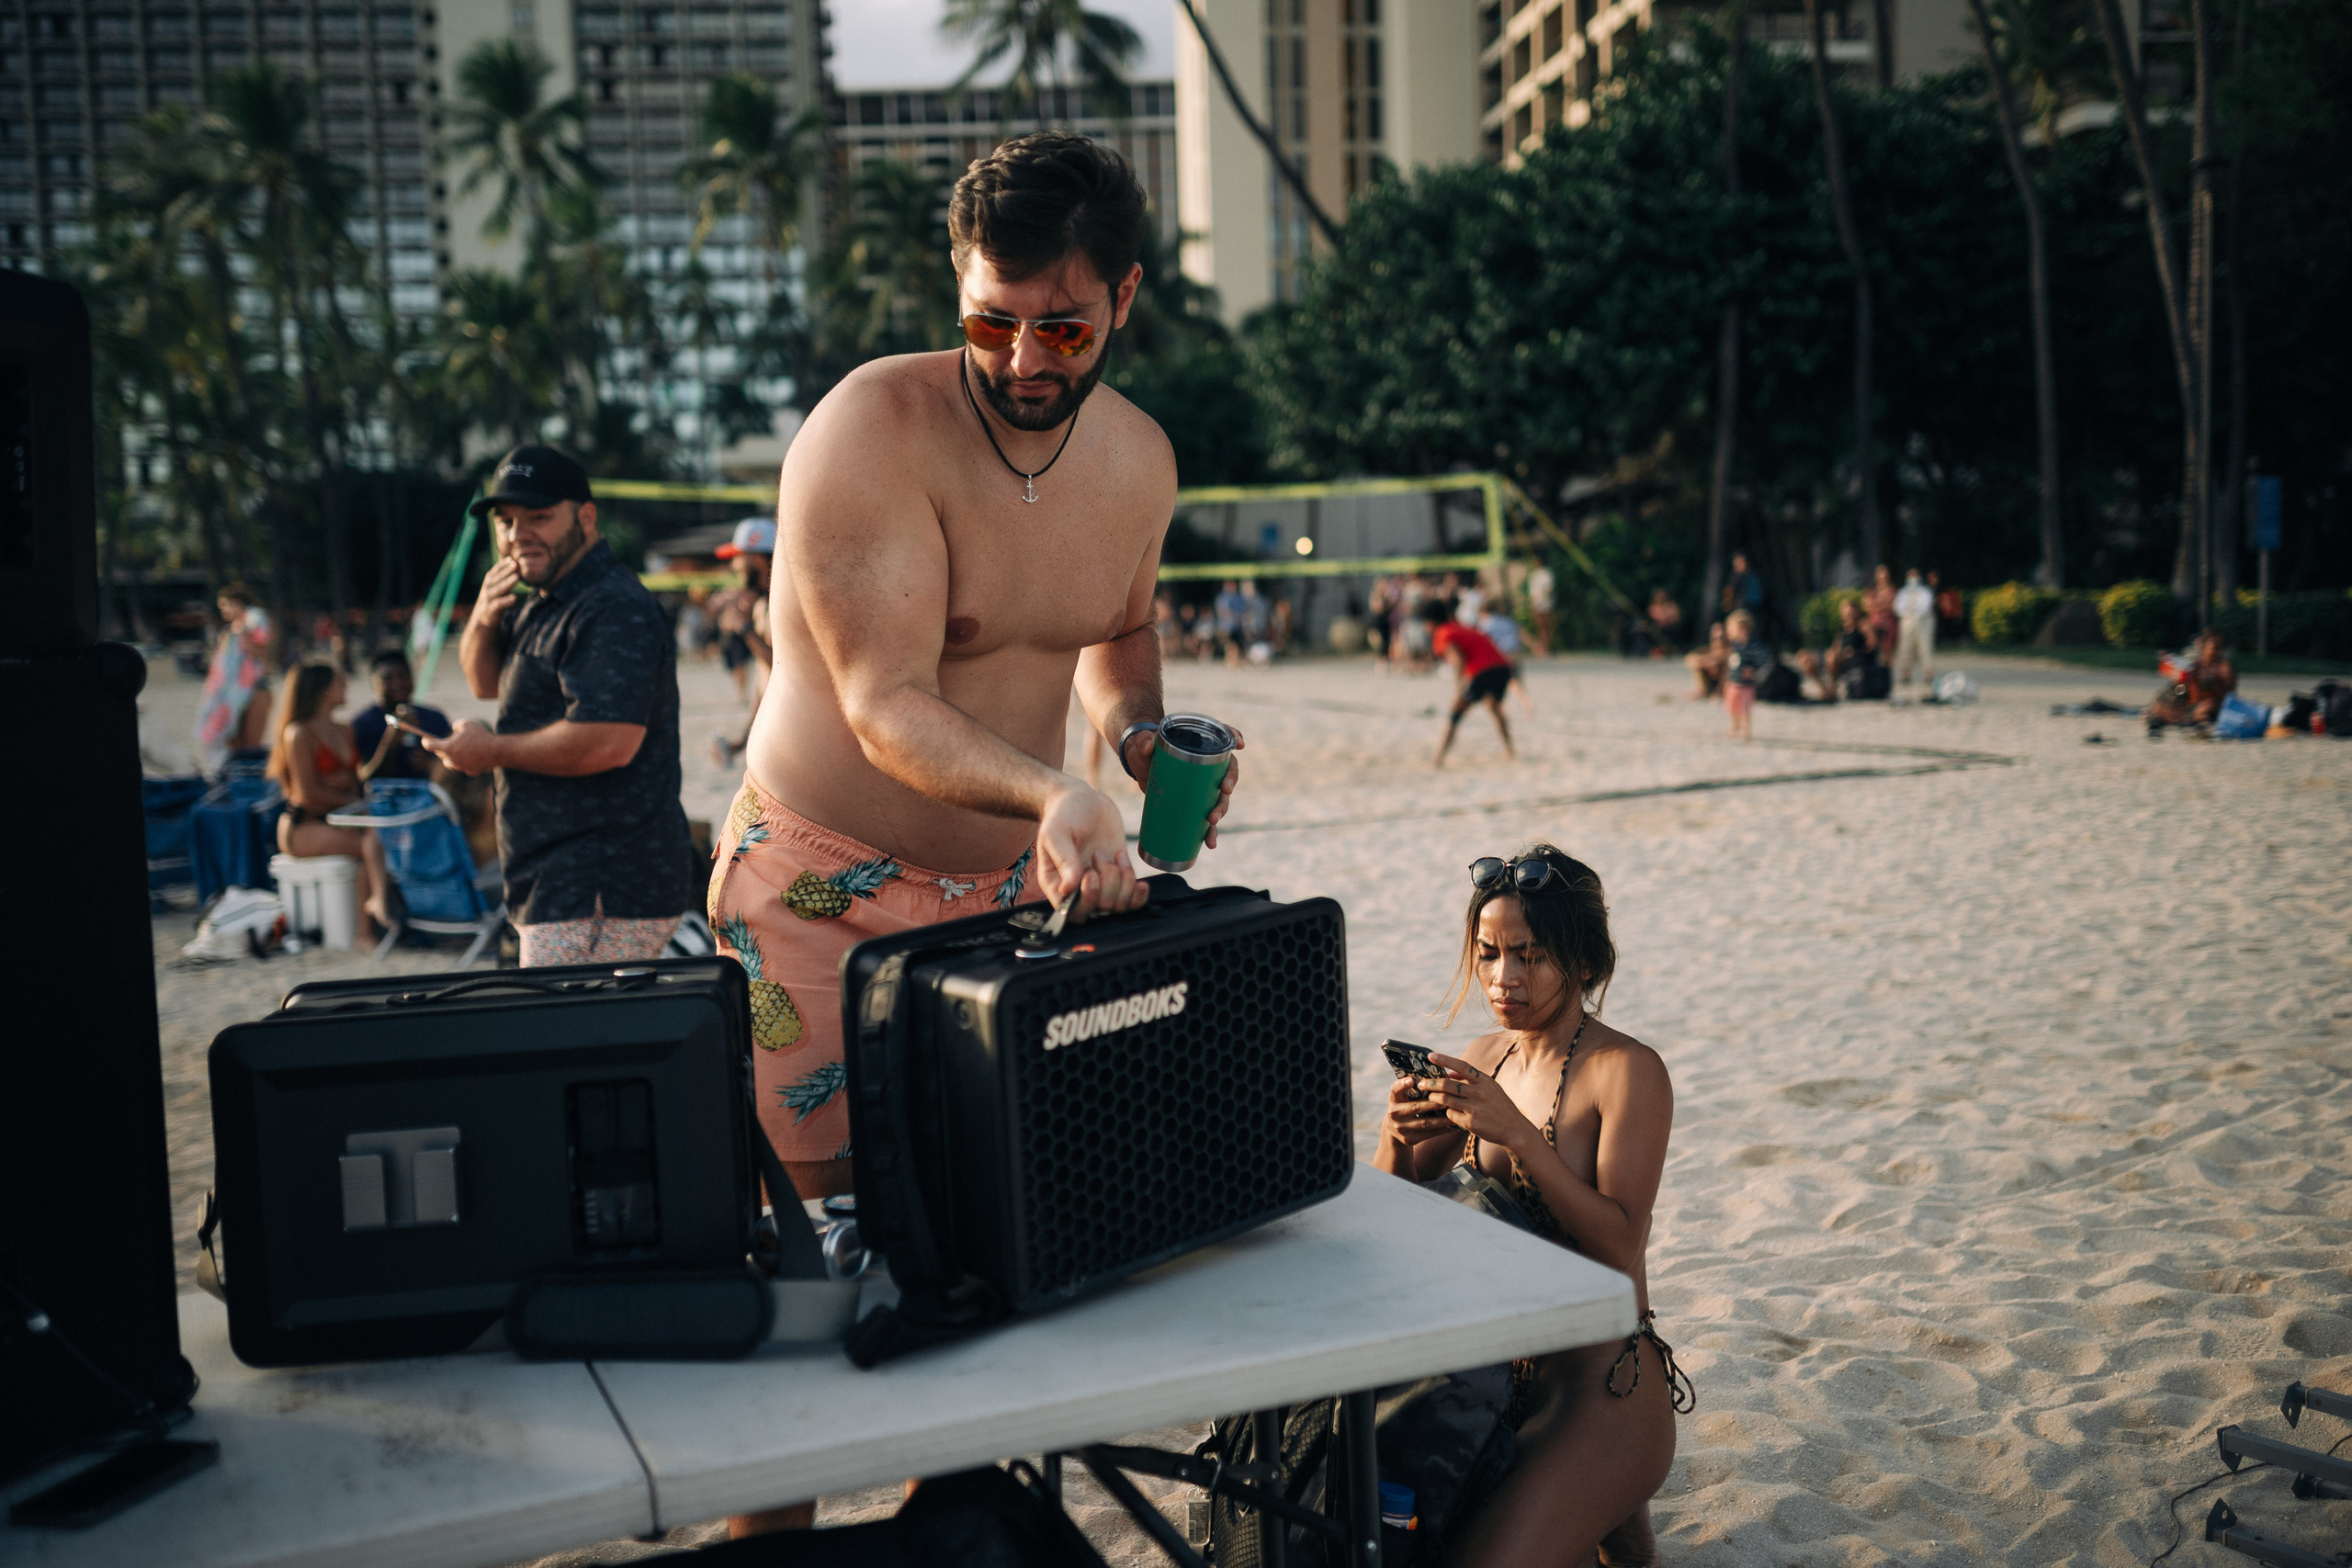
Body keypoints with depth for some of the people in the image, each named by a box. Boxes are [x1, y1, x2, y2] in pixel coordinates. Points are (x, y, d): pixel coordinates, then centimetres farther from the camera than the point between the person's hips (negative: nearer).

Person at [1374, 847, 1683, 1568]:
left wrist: (1517, 1133, -29)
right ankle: (1579, 1503, 21)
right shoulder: (1484, 1059, 7)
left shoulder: (1627, 1070, -11)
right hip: (1498, 1372, 7)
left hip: (1602, 1381, -7)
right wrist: (1396, 1138, -14)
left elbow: (1619, 1249, -20)